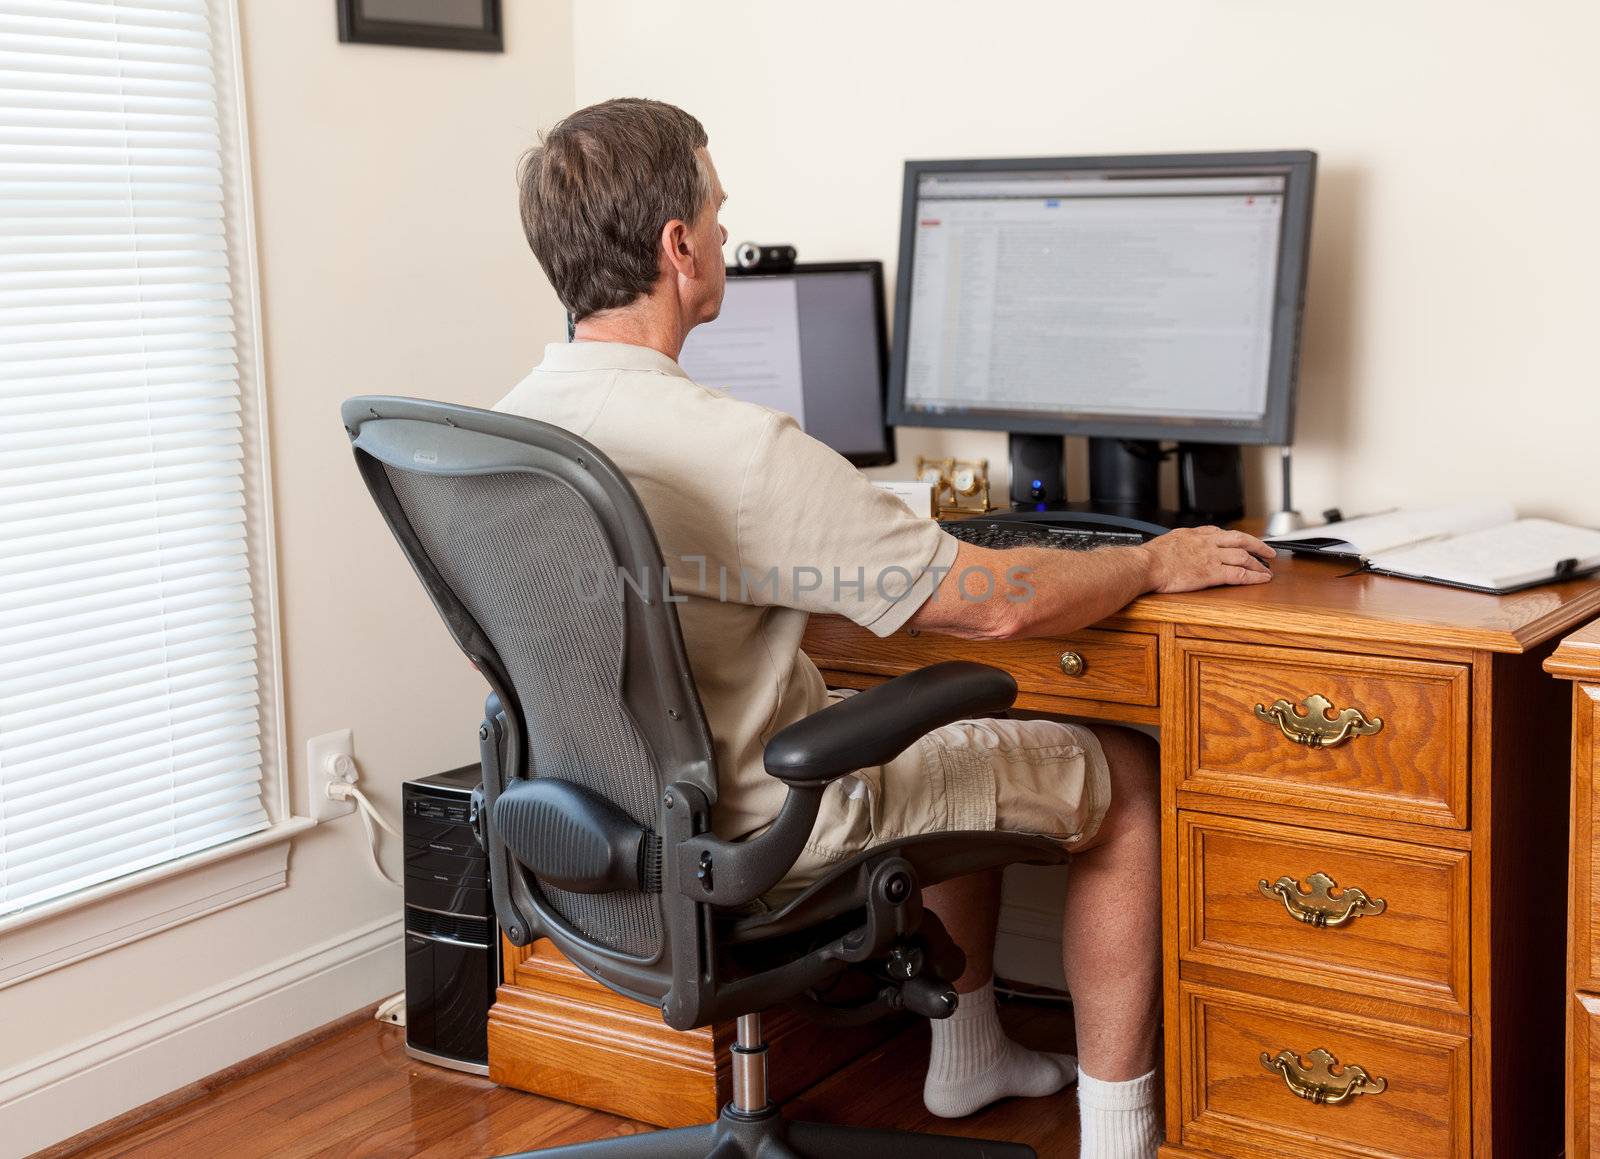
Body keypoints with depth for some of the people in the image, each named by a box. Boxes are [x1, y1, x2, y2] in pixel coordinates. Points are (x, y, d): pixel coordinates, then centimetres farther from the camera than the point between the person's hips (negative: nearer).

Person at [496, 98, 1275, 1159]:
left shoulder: (511, 424, -4)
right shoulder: (734, 448, -30)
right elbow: (995, 604, -23)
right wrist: (1153, 563, -3)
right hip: (758, 832, -9)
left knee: (961, 732, 30)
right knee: (1130, 777, 8)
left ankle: (969, 1058, 41)